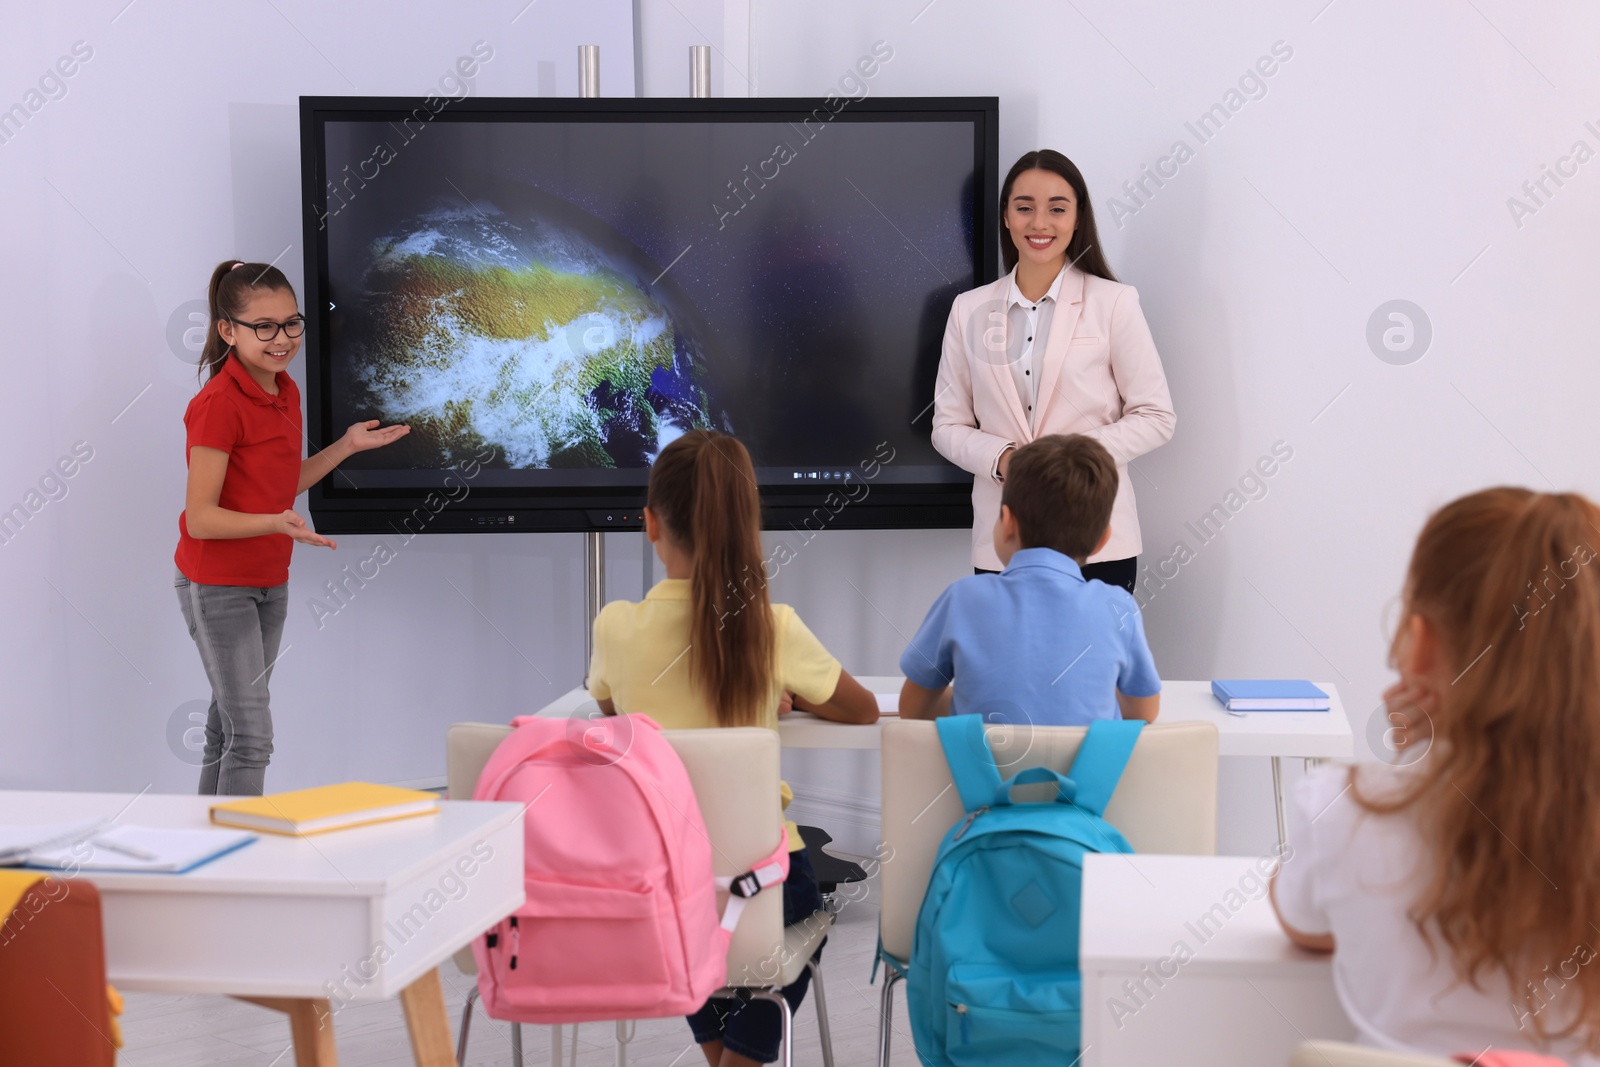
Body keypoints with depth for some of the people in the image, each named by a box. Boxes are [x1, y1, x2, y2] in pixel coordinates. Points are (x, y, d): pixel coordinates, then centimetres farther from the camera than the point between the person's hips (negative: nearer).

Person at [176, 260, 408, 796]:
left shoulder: (286, 392, 4)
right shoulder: (218, 404, -22)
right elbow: (200, 517, -23)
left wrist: (348, 445, 7)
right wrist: (276, 523, -36)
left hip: (270, 581, 8)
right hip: (218, 585, -8)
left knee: (228, 725, 16)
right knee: (251, 735, -9)